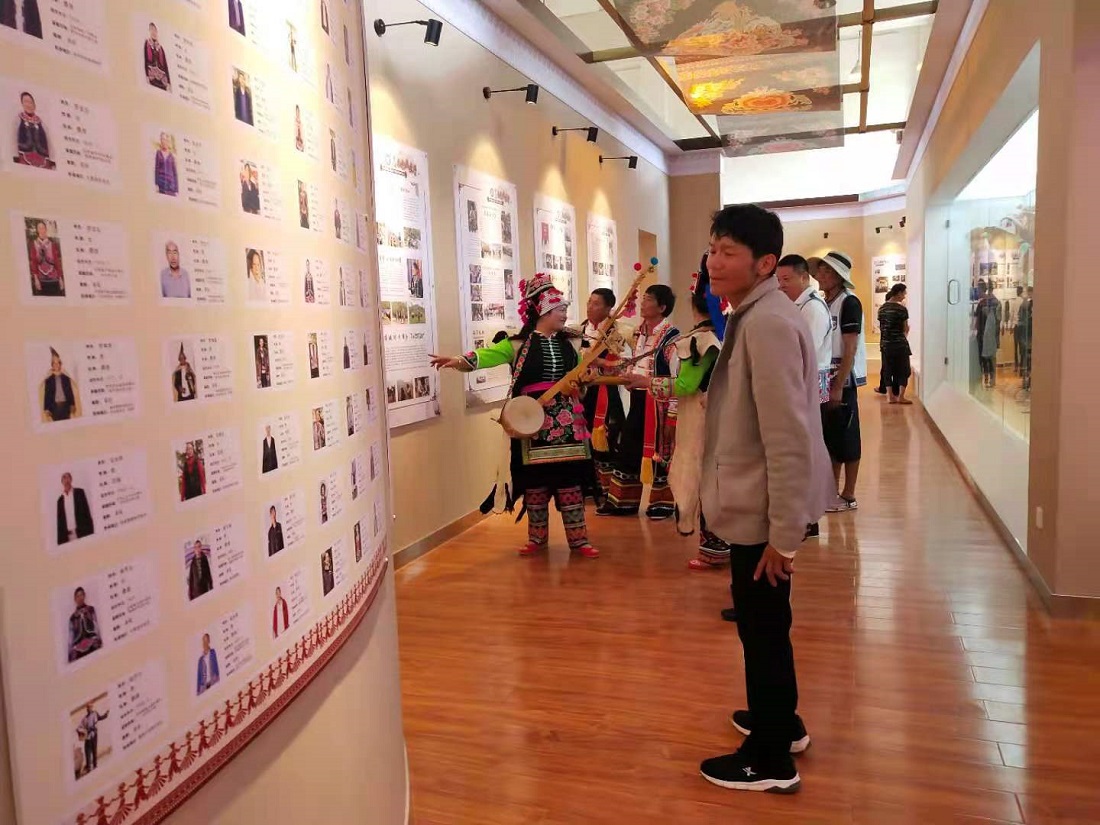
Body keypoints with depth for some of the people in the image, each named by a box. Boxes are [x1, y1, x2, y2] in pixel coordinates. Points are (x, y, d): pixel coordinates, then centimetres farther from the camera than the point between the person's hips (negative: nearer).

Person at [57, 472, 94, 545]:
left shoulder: (79, 492, 6)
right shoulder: (60, 499, 13)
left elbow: (87, 511, 1)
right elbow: (60, 520, 12)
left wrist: (90, 530, -7)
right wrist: (60, 539, 6)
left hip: (82, 532, -2)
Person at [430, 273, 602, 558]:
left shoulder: (571, 343, 11)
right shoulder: (518, 344, -1)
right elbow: (488, 354, -15)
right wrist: (460, 361, -30)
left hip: (567, 420, 2)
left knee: (569, 479, 3)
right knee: (535, 479, 5)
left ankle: (578, 538, 11)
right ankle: (537, 537, 20)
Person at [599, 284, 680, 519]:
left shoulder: (671, 337, -14)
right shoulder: (639, 332, 10)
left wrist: (672, 415, -19)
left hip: (658, 401, -8)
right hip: (638, 399, 8)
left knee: (658, 452, 4)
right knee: (627, 450, 11)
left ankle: (663, 503, 19)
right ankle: (624, 501, 23)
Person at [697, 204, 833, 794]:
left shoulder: (768, 323, -23)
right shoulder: (753, 317, 10)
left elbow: (788, 438, -26)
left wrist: (783, 534, -23)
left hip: (764, 509, -10)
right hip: (755, 504, 10)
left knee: (762, 626, 5)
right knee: (762, 623, 23)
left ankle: (771, 760, 23)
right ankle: (779, 720, 43)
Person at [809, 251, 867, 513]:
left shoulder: (849, 303, -12)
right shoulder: (825, 304, 11)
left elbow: (850, 350, -16)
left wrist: (838, 386, -19)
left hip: (843, 381, -7)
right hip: (825, 381, 7)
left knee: (846, 439, 0)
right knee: (829, 436, 12)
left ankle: (849, 496, 9)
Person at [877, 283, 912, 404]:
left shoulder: (882, 308, 4)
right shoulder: (901, 309, -12)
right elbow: (905, 329, -5)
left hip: (885, 344, 5)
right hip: (900, 344, -5)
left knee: (888, 370, 10)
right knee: (903, 370, 6)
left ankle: (892, 396, 10)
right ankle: (901, 396, 2)